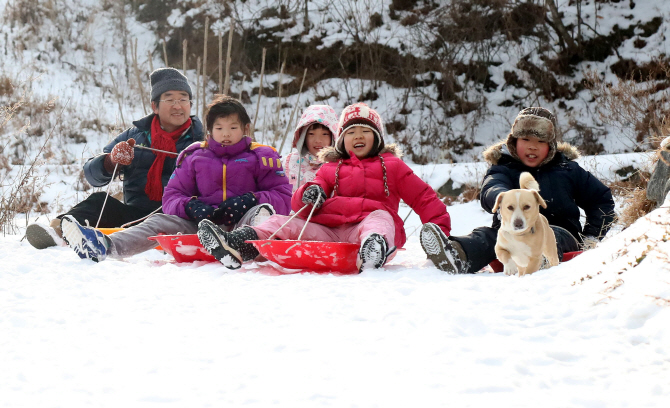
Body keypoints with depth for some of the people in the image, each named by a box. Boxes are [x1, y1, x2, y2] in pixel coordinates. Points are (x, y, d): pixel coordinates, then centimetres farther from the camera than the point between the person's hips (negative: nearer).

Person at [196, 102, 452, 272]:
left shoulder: (391, 166, 20)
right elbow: (298, 204, 17)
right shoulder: (331, 168, 26)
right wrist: (308, 195, -8)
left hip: (364, 226, -3)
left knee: (380, 217, -34)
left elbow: (423, 198, 16)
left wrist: (440, 228, 2)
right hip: (327, 230, 3)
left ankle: (376, 247, -70)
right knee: (283, 223, -14)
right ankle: (237, 247, -40)